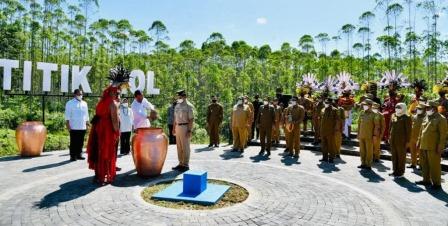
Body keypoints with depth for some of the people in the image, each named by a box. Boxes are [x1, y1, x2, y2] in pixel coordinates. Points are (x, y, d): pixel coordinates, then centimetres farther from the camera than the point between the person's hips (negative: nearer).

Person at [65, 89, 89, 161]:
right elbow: (67, 115, -4)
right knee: (73, 142, -1)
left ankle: (79, 154, 18)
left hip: (83, 127, 5)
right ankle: (73, 156, 5)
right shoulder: (70, 103, 0)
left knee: (81, 142, 9)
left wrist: (87, 123, 15)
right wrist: (67, 124, -9)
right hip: (74, 127, -5)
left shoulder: (84, 103, 16)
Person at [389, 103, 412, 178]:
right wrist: (390, 138, 13)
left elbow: (409, 130, -8)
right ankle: (395, 171, 21)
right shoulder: (393, 116, 10)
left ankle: (400, 172, 14)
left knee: (401, 157, 4)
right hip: (393, 140, 6)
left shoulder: (406, 118, -8)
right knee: (394, 156, 11)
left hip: (401, 141, -6)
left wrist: (407, 141, -10)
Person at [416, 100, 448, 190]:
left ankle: (436, 183, 13)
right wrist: (419, 141, 16)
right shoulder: (426, 118, 13)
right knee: (424, 164, 15)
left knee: (434, 165, 1)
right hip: (423, 146, 7)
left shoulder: (441, 119, -9)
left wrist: (440, 147, -15)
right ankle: (426, 180, 28)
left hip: (433, 148, -7)